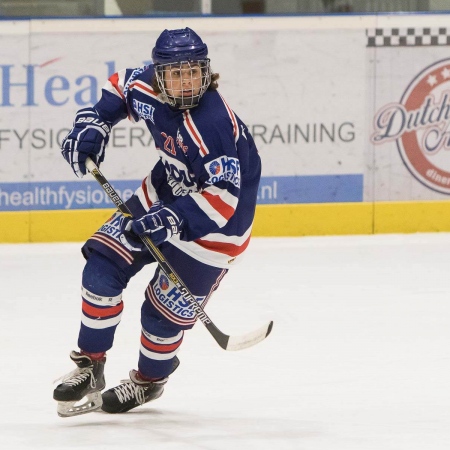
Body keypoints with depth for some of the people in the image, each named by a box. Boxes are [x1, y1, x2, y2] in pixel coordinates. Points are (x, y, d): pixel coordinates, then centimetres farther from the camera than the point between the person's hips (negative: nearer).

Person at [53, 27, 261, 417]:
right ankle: (89, 368, 14)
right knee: (102, 267, -1)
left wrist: (175, 219, -42)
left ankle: (148, 382, 31)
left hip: (214, 222, -7)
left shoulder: (213, 126, -34)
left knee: (165, 312, 0)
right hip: (166, 192, 7)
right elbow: (121, 86, 11)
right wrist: (93, 123, -3)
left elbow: (223, 197, -34)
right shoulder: (148, 89, -14)